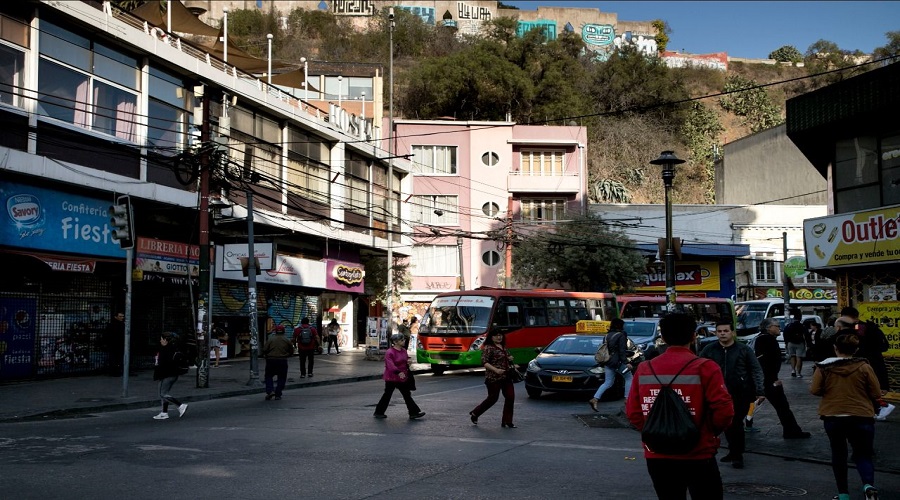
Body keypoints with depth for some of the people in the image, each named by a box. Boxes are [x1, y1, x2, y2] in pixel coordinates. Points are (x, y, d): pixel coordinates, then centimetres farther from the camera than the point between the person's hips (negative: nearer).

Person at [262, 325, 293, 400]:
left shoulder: (270, 339, -2)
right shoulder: (286, 340, 2)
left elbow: (264, 350, -7)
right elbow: (291, 352, 8)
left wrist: (265, 355, 13)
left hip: (271, 360, 0)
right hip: (282, 361, 0)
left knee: (269, 376, 14)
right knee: (281, 378, 10)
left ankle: (270, 391, -5)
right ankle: (278, 394, 5)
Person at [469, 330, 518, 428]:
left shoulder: (504, 347, 16)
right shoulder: (488, 348, -10)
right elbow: (484, 362, -17)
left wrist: (510, 359, 8)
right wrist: (495, 370, -26)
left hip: (506, 377, 7)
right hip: (494, 378, -7)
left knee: (510, 397, -2)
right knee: (493, 398, 0)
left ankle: (507, 422, 5)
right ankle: (474, 414, 21)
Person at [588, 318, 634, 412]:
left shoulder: (607, 336, 14)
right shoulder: (621, 335, -8)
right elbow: (622, 351, -15)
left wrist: (604, 364, 24)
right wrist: (626, 362, -17)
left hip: (608, 362, 7)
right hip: (618, 362, -7)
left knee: (608, 382, 9)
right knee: (629, 378, 12)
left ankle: (595, 399, -5)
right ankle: (627, 399, 7)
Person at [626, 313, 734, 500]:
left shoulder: (644, 369, -1)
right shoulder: (704, 368, -12)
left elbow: (633, 412, 2)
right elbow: (724, 410, -15)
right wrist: (711, 432, 4)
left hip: (657, 456, 4)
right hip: (698, 456, -4)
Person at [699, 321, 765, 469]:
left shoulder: (744, 350, -2)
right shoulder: (709, 350, 2)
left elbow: (756, 370, -2)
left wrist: (760, 391, -12)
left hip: (741, 394, -3)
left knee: (736, 424, -6)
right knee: (727, 424, 12)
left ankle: (737, 455, 6)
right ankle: (734, 452, 28)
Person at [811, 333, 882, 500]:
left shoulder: (824, 367, -4)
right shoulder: (864, 367, -5)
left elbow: (815, 390, -5)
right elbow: (876, 394, -1)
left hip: (832, 417, 1)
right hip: (861, 417, -1)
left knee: (838, 454, 17)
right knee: (863, 455, 9)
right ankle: (868, 485, -18)